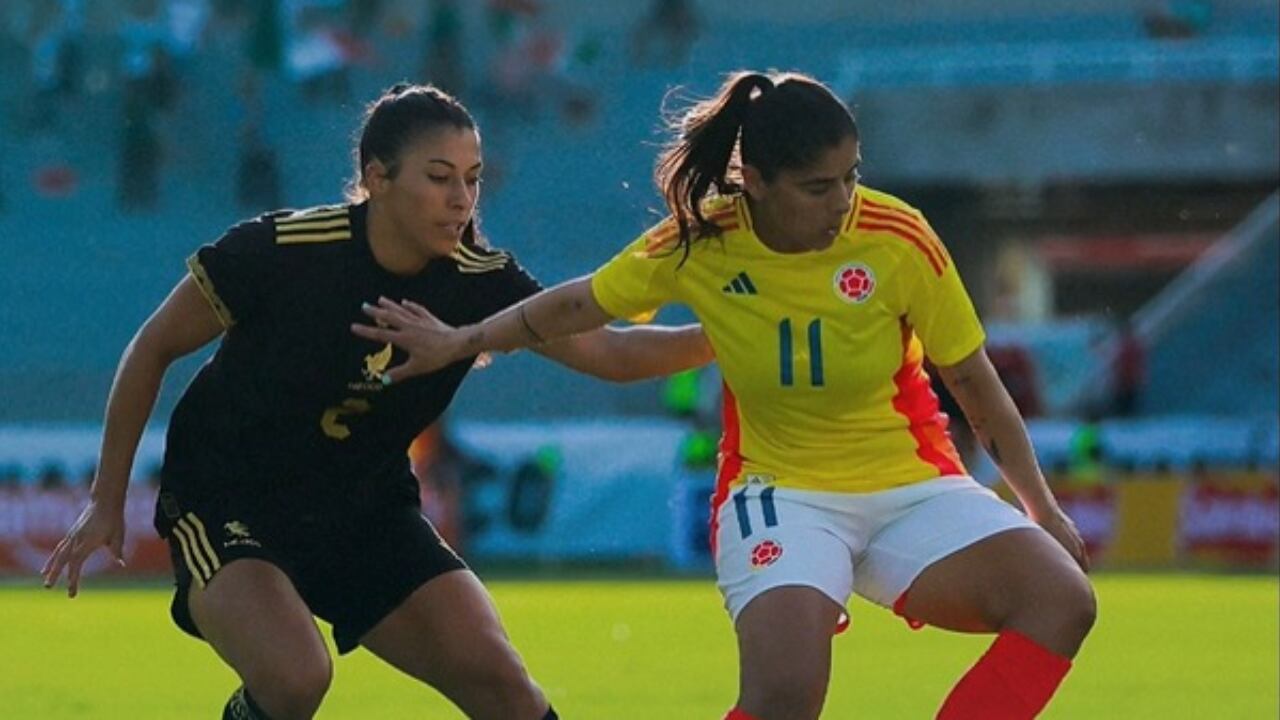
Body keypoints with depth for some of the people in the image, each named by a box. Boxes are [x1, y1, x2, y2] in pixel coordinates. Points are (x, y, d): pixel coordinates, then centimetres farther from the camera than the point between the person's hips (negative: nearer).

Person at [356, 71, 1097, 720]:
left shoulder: (898, 240, -16)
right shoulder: (698, 244, -13)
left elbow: (976, 383, -3)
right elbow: (581, 304, 8)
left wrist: (1044, 509, 3)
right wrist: (461, 342, 16)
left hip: (909, 485, 2)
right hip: (779, 490, -2)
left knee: (1062, 601, -22)